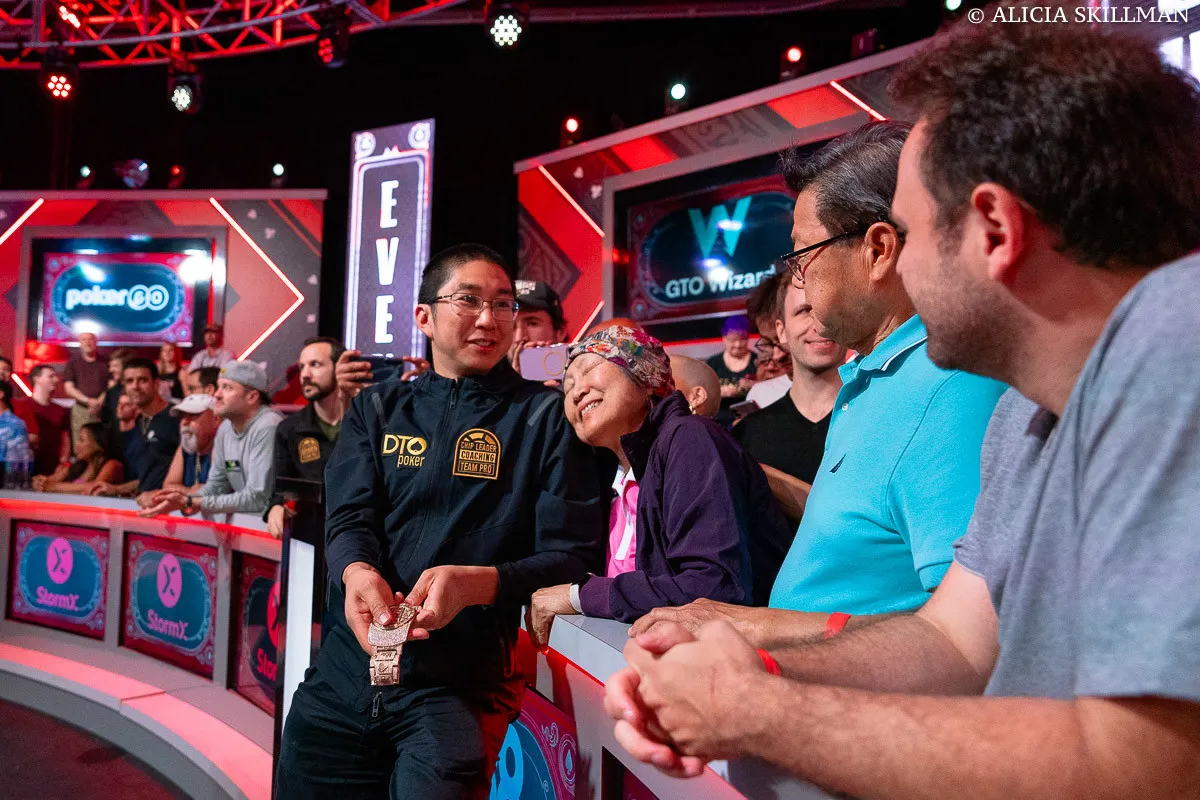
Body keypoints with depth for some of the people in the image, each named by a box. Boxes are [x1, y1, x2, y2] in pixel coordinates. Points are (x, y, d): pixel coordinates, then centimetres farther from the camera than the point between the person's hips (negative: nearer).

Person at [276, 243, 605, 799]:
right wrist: (357, 573, -24)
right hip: (348, 668, 3)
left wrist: (476, 583, -23)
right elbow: (349, 519, 0)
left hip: (462, 683, -3)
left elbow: (572, 556, -5)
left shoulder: (546, 416, 1)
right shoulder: (376, 408, 11)